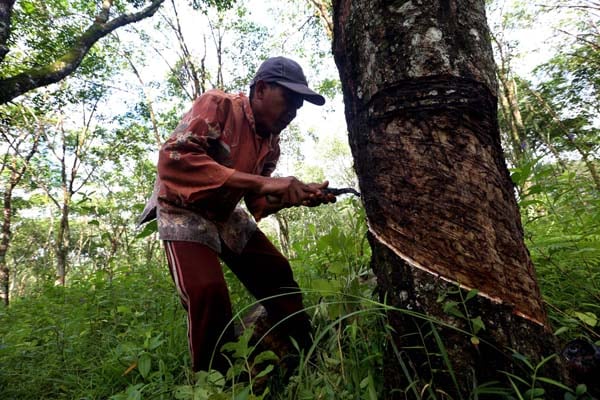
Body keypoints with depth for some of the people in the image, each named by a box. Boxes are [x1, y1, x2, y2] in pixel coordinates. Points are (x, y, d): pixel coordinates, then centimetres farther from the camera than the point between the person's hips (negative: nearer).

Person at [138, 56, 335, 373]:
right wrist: (262, 181, -39)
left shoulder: (270, 143, 0)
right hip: (183, 212, -7)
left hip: (225, 216, 7)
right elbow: (173, 159, -36)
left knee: (278, 275, 2)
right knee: (208, 294, -24)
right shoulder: (217, 105, -21)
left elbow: (257, 202, 1)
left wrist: (296, 196, -20)